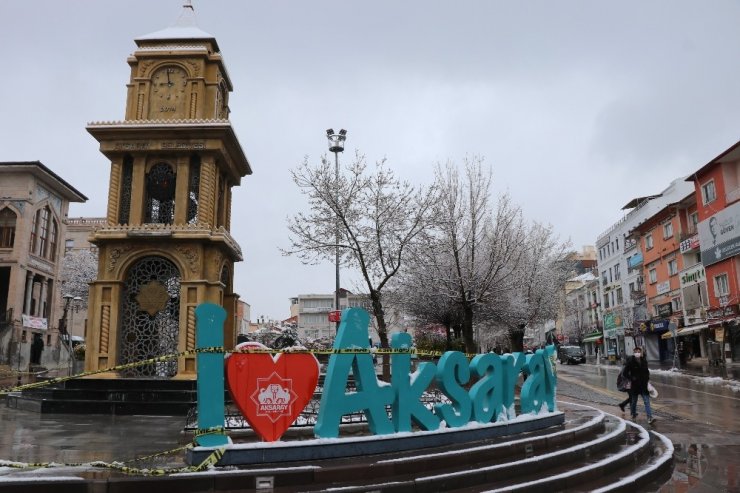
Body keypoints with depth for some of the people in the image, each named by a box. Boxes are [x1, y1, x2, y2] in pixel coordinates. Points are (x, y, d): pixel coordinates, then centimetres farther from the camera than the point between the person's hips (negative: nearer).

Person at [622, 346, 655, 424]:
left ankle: (650, 418, -11)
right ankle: (633, 414, 32)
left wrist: (647, 379, 7)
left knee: (647, 401, -6)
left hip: (643, 385, 3)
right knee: (633, 401, 12)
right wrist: (631, 379, -13)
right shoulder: (630, 361, -9)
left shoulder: (644, 361, 5)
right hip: (634, 385, -3)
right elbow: (625, 373, -7)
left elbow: (647, 371, 18)